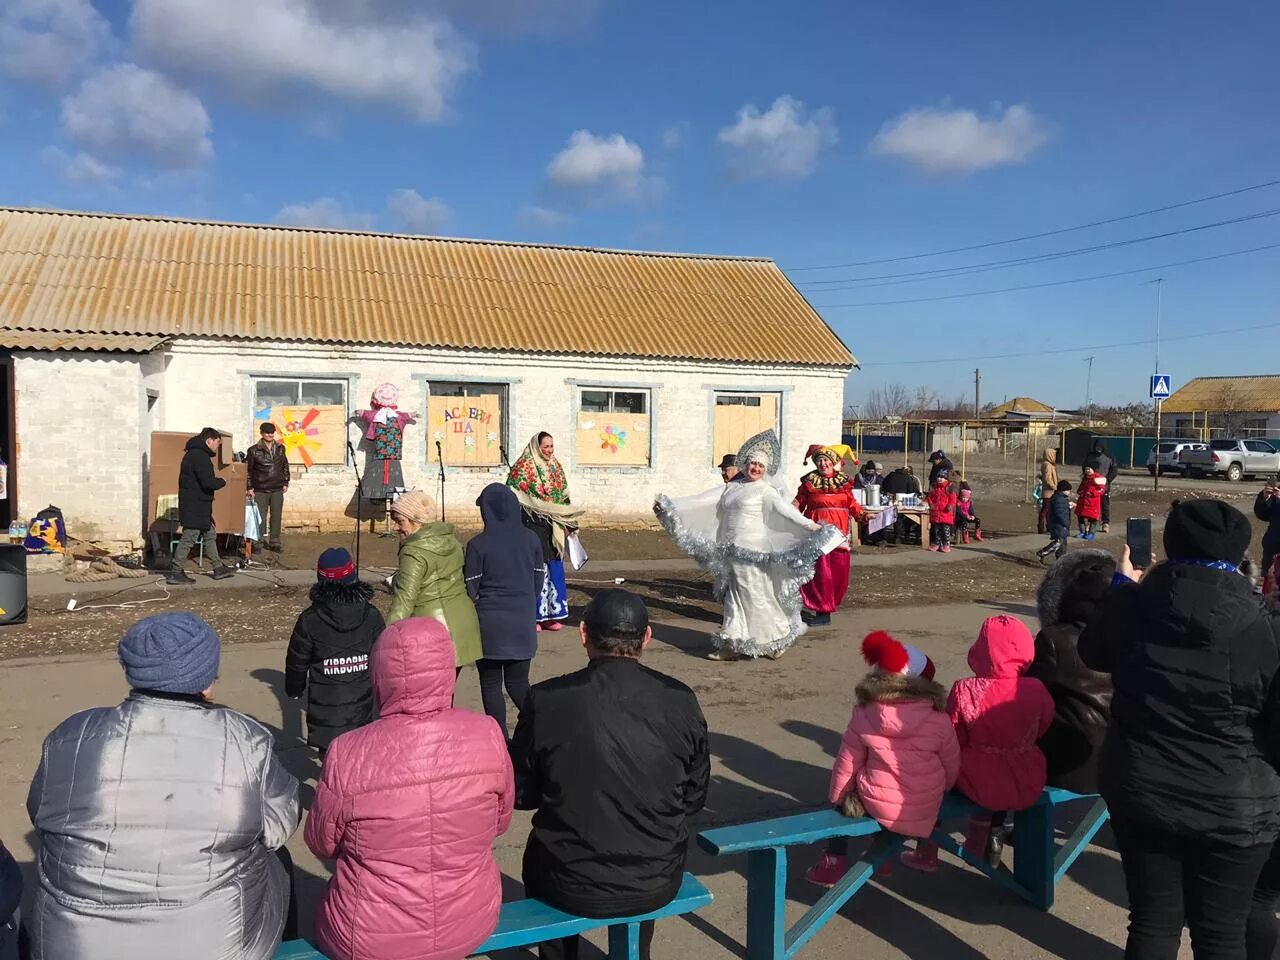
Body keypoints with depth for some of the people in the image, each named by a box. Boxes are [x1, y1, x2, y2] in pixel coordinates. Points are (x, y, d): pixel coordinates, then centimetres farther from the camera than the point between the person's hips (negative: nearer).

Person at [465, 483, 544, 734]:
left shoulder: (478, 544, -12)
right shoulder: (531, 539, -1)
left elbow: (470, 589, -8)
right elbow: (539, 581, 6)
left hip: (490, 623, -4)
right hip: (522, 623, 4)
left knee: (491, 685, 10)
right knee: (518, 683, 16)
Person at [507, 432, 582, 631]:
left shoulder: (556, 466, 12)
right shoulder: (524, 467, -8)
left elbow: (564, 498, 17)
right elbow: (512, 497, -10)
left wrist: (569, 523, 14)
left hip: (553, 526, 6)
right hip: (532, 525, -6)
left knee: (554, 568, 9)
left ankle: (550, 614, 18)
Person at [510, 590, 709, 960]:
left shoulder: (545, 700, -15)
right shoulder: (680, 700, -11)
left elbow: (520, 795, -2)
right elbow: (694, 798, 1)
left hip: (572, 887, -1)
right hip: (657, 885, 2)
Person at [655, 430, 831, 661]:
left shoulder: (766, 490, -3)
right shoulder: (732, 488, 15)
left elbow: (785, 510, -14)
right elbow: (701, 500, 15)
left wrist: (810, 525, -28)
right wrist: (670, 506, 12)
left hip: (753, 553, -6)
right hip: (733, 553, 6)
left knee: (756, 597, -2)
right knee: (734, 597, 9)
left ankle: (777, 641, 14)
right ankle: (733, 646, 16)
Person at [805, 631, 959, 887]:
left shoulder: (863, 715, -12)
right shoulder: (939, 720, -13)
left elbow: (847, 764, -3)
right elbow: (952, 768, -1)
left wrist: (837, 797, 14)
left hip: (877, 806, -1)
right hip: (925, 810, 1)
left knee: (845, 791, 28)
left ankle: (835, 862, 25)